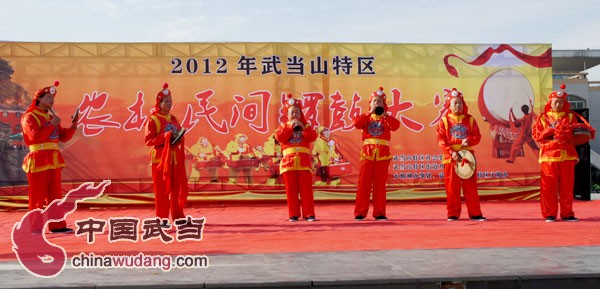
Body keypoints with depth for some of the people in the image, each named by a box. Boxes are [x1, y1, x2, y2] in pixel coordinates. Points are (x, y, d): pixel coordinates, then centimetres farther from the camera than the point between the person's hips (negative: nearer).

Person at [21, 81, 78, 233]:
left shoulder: (51, 117, 19)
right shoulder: (30, 117, -5)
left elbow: (64, 137, 17)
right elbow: (35, 136, -20)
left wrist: (74, 125, 2)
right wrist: (52, 125, -16)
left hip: (53, 160, 8)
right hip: (39, 160, -8)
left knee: (55, 195, 9)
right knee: (38, 195, -5)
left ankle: (57, 225, 13)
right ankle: (35, 227, 0)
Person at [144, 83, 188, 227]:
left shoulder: (173, 119, 15)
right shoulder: (153, 120, -6)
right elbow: (148, 140, -13)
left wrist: (179, 137, -1)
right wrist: (166, 137, -20)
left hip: (175, 158, 6)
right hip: (161, 158, -6)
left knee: (179, 187, 6)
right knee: (162, 188, -3)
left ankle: (178, 216, 16)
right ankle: (162, 218, 4)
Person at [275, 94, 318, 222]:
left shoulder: (306, 126, 15)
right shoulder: (283, 126, 14)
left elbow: (313, 137, -2)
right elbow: (279, 137, -7)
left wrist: (303, 127, -9)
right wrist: (291, 127, -7)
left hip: (304, 161, 0)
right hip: (289, 160, 0)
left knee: (306, 189, -4)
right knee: (291, 189, 0)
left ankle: (309, 214, -3)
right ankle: (293, 214, 5)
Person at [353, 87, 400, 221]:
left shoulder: (387, 118, 13)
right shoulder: (366, 117, 12)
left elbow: (396, 126, -9)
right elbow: (357, 124, -10)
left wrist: (384, 114, -14)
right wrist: (370, 113, -12)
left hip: (382, 154, 1)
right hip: (367, 153, -1)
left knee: (380, 184, 2)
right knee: (364, 183, -3)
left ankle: (379, 213, 5)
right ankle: (360, 212, -1)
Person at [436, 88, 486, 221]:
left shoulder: (470, 119, 8)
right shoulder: (444, 121, 2)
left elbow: (477, 136, 4)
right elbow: (441, 140, -4)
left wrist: (469, 141, -17)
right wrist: (451, 152, -16)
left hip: (467, 156, 1)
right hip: (451, 158, -1)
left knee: (470, 187, 3)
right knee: (452, 187, 1)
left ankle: (475, 213, 7)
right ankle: (453, 214, 8)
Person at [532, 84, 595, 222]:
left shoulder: (570, 117, 11)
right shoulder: (543, 117, 10)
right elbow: (536, 135, 1)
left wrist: (567, 133, -15)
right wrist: (550, 133, -11)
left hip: (567, 155, 1)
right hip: (549, 155, -1)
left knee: (567, 186, 3)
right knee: (549, 186, -3)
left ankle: (567, 214, 11)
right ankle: (549, 214, 4)